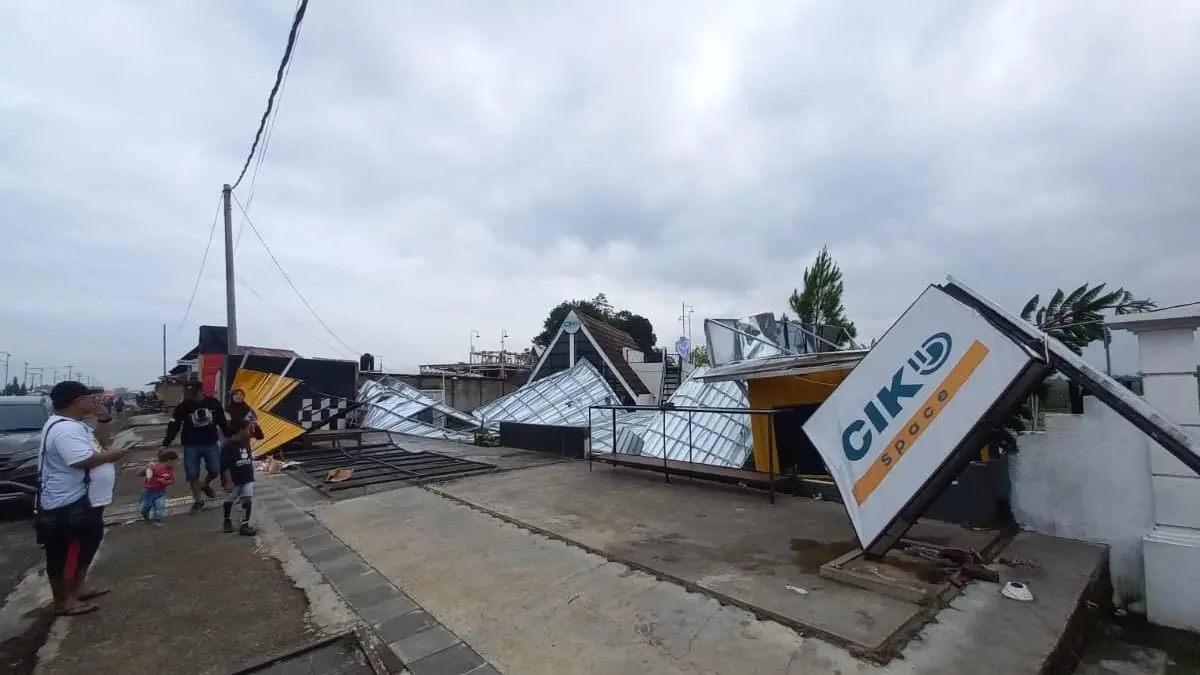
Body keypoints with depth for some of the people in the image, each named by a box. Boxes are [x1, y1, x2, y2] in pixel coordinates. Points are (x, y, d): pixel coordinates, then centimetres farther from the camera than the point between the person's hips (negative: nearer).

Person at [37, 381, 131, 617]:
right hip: (67, 504, -11)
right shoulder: (64, 429, -25)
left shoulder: (75, 424, 9)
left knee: (85, 546, 23)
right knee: (65, 553, 3)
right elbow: (83, 460, -33)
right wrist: (112, 455, -16)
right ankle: (63, 601, 16)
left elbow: (96, 445, 20)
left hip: (84, 501, 11)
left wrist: (102, 420, 8)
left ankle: (79, 587, 35)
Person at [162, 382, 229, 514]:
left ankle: (205, 485, 38)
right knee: (192, 474, 1)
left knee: (215, 471, 5)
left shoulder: (213, 403, -5)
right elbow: (173, 427, -7)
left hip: (211, 443, 1)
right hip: (191, 446, -1)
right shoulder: (183, 406, -9)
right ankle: (198, 501, 18)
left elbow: (222, 422, 6)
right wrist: (165, 444, -13)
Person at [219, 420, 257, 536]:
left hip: (247, 478, 4)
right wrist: (229, 482, -19)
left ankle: (245, 525, 3)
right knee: (229, 501, 16)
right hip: (234, 480, -4)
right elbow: (225, 466, -18)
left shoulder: (246, 442, 0)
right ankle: (227, 521, 39)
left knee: (248, 500, -2)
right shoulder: (228, 446, -19)